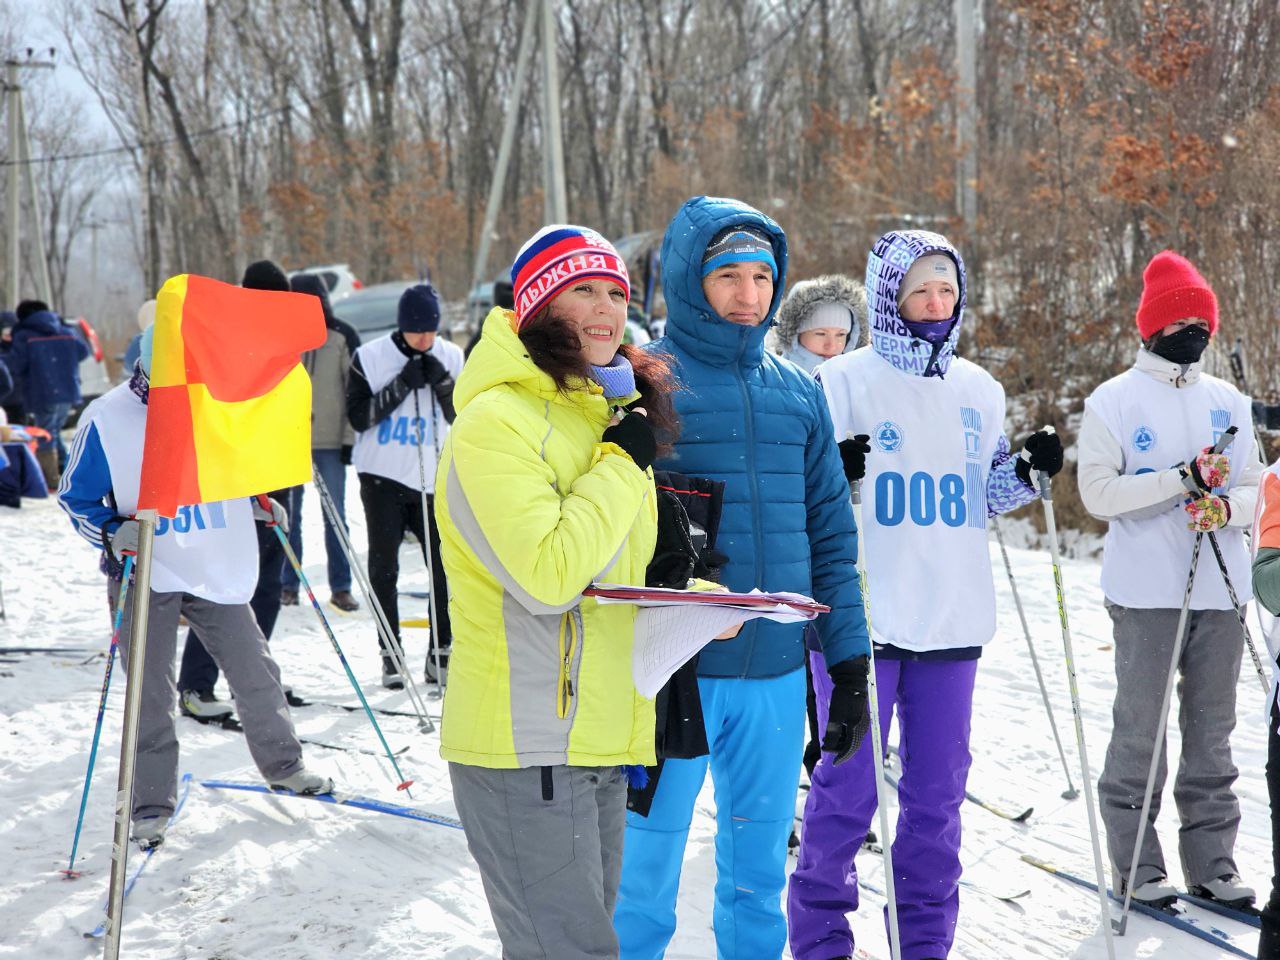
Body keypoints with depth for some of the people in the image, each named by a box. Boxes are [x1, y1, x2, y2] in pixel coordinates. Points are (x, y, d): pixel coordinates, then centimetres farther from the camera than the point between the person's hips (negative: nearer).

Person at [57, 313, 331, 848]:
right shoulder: (107, 418, -13)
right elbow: (76, 499, -5)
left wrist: (258, 503, 3)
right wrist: (114, 532, -20)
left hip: (219, 570, 3)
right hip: (147, 575, -3)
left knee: (256, 674, 12)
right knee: (151, 697, 0)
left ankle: (281, 765, 31)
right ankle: (152, 804, 11)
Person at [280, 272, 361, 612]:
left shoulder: (342, 337, 1)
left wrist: (350, 437, -2)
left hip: (331, 439, -1)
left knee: (335, 515, 2)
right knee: (288, 514, 4)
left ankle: (341, 587, 9)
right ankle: (288, 584, 13)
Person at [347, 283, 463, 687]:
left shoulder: (452, 357, 4)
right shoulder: (370, 357, -3)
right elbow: (357, 415, -8)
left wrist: (443, 383, -14)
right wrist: (402, 385, -17)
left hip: (434, 480, 2)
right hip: (382, 477, -1)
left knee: (447, 567, -1)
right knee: (384, 569, 2)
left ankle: (441, 652, 11)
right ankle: (390, 655, 11)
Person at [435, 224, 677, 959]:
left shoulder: (607, 415, 15)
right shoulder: (498, 420, -14)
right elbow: (547, 577, -25)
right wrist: (623, 464, -16)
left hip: (599, 740, 9)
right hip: (527, 745, -9)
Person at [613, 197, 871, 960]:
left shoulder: (798, 392, 9)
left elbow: (831, 531, 12)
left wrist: (850, 661, 8)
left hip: (778, 674, 4)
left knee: (759, 875, 15)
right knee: (645, 876, 5)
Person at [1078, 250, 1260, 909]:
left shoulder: (1230, 403, 12)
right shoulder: (1114, 402, -1)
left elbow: (1254, 488, 12)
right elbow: (1098, 491, -10)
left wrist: (1226, 507, -11)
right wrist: (1183, 478, -17)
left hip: (1220, 592, 4)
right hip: (1146, 593, -4)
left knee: (1212, 730, 9)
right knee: (1140, 729, -1)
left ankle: (1211, 861, 17)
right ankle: (1136, 865, 8)